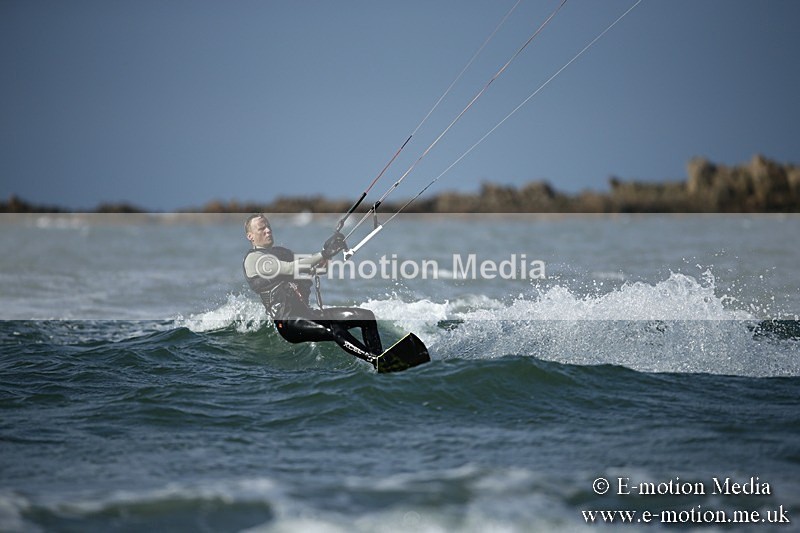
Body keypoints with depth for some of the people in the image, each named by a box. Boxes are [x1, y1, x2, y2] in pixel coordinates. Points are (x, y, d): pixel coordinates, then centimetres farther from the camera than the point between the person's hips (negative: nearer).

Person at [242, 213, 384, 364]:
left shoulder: (282, 252, 24)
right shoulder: (253, 258, -2)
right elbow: (291, 269, -16)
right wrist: (324, 254, -21)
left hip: (307, 313, 9)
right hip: (288, 323, -9)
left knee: (366, 316, -5)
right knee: (335, 331, -35)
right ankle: (375, 361, -43)